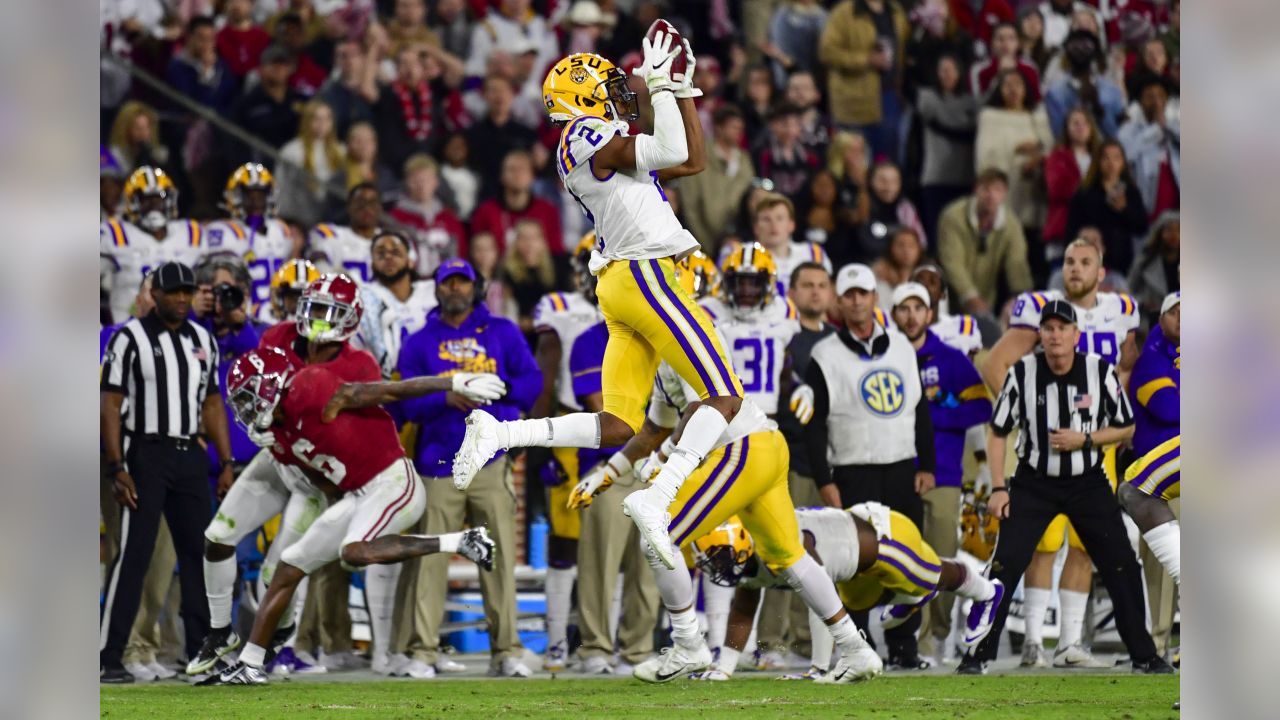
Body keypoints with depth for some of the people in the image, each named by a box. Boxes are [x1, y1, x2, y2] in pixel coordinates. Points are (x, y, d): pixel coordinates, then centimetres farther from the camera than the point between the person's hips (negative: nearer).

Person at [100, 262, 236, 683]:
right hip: (146, 454, -6)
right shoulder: (131, 339, -6)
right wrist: (117, 469, -15)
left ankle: (200, 653, 15)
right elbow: (111, 405, -8)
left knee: (198, 553, 7)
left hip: (190, 457, 6)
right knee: (133, 555, -10)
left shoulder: (202, 341, 12)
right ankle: (108, 659, -9)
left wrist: (226, 464, 10)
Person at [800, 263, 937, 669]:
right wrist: (824, 482, -10)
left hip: (903, 471, 4)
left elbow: (921, 411, 15)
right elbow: (814, 426, -3)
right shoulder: (826, 356, -1)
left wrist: (926, 465, 8)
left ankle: (904, 645, 10)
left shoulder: (901, 347, 11)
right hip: (853, 475, -4)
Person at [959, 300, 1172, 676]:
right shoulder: (1022, 372, -10)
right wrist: (998, 488, -7)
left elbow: (1126, 429, 1)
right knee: (1004, 566, -11)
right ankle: (979, 654, 0)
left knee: (1122, 567, -3)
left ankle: (1144, 655, 10)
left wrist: (1083, 440, -16)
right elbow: (997, 432, -1)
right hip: (1033, 485, -1)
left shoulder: (1100, 371, -9)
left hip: (1088, 485, 1)